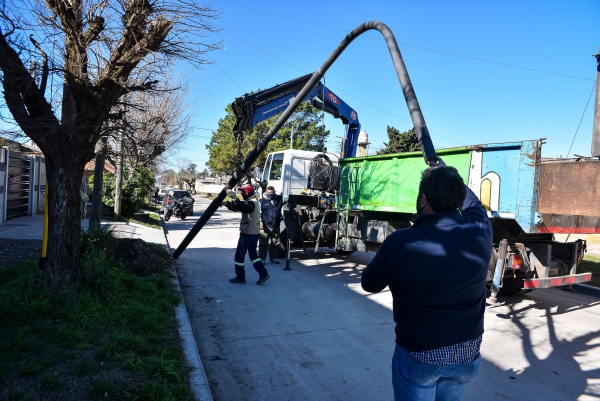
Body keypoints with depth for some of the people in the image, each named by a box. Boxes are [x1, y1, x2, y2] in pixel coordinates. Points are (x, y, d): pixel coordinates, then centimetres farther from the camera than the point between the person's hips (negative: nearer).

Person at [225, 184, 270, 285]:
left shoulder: (251, 203, -18)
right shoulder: (253, 201, 15)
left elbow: (243, 207, -41)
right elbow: (240, 207, 15)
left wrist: (235, 200, -51)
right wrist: (228, 204, 2)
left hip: (247, 234, -10)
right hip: (254, 233, 10)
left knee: (239, 256, 3)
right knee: (253, 254, 16)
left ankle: (240, 278, 12)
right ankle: (263, 274, 10)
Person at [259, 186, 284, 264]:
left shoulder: (279, 199, 10)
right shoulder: (262, 201, -1)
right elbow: (259, 212, -4)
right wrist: (260, 222, -12)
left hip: (276, 226, 4)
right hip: (265, 226, -4)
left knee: (275, 243, 11)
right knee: (263, 243, -1)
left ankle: (274, 258, 22)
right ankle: (262, 258, 6)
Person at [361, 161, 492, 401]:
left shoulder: (399, 243, -25)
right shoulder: (479, 232, -15)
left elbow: (370, 284, -7)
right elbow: (473, 204, 11)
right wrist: (451, 180, 25)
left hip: (418, 355, -4)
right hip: (468, 354, 4)